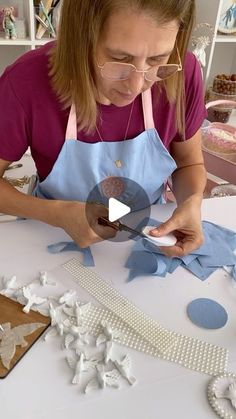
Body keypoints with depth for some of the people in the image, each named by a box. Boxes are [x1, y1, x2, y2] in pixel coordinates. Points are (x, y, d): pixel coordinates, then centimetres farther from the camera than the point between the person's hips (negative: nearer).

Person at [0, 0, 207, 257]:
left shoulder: (182, 74, -17)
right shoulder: (27, 82, -23)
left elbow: (189, 163, -1)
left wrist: (192, 202, -20)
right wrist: (55, 213, -26)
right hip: (59, 236, -1)